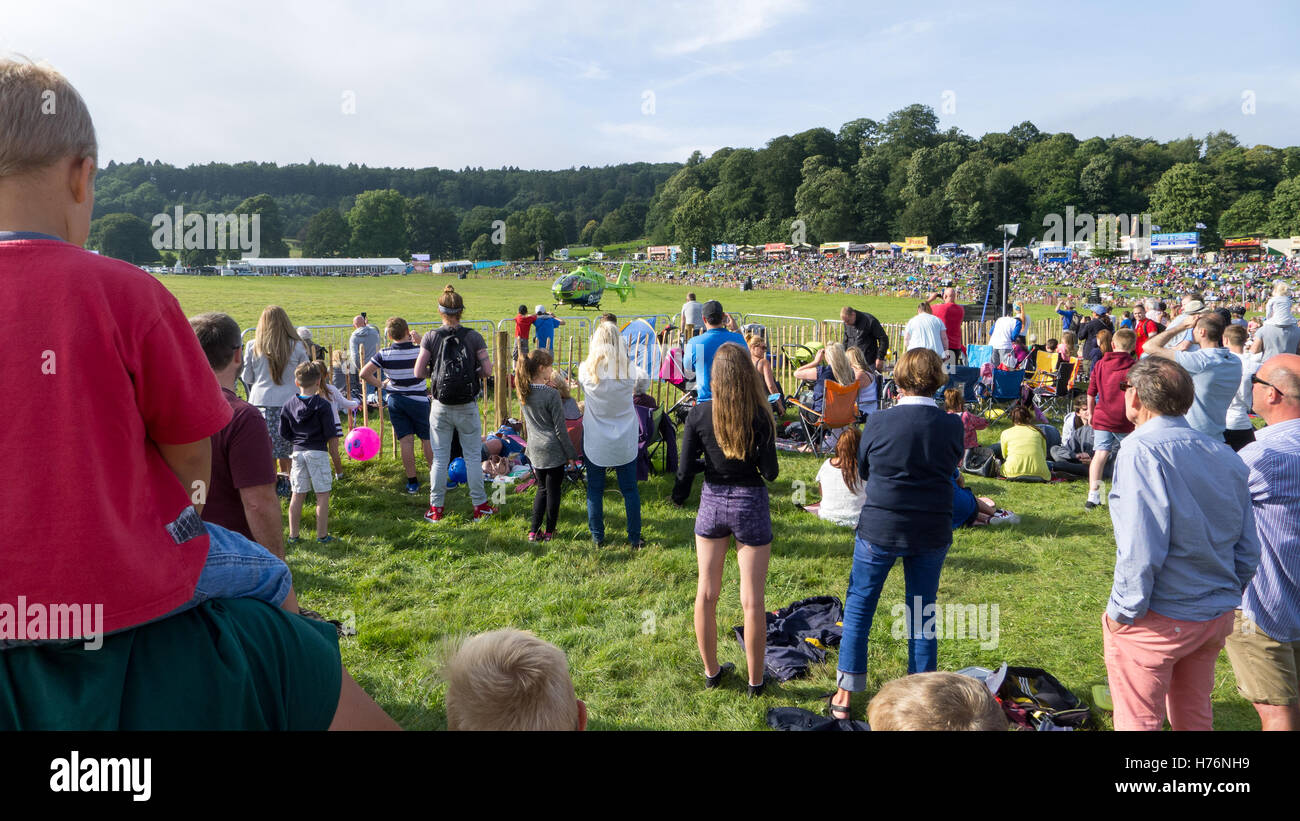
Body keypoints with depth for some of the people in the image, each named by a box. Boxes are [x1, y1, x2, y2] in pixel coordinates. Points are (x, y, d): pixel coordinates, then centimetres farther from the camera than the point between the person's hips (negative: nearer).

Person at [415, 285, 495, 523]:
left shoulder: (431, 337, -5)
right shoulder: (473, 337, -6)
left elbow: (418, 373, -7)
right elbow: (487, 370, -8)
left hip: (441, 407, 0)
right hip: (467, 407, 0)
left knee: (440, 458, 10)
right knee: (473, 456, 11)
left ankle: (436, 508, 16)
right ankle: (479, 505, 17)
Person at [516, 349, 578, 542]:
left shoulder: (523, 392, 0)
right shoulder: (552, 394, -18)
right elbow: (560, 428, -14)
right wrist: (571, 453, -5)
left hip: (534, 448, 6)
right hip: (553, 450, -6)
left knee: (542, 489, 18)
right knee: (553, 490, 8)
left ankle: (534, 531, 17)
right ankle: (549, 532, 16)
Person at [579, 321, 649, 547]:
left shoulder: (586, 369, -14)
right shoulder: (630, 368, -13)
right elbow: (643, 385, 6)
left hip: (595, 442, 0)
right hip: (624, 442, 0)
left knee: (594, 490, 13)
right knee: (630, 489, 11)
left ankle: (597, 537, 21)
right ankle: (635, 538, 18)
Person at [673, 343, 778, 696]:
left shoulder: (699, 414, -9)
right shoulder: (760, 416, -15)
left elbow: (685, 468, -6)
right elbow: (770, 472, -12)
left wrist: (678, 497, 12)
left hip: (713, 502, 2)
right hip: (750, 504, -2)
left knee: (706, 593, 15)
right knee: (752, 600, 7)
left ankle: (711, 671, 29)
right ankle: (755, 680, 19)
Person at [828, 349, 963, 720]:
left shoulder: (880, 422, -12)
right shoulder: (951, 425, -7)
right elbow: (952, 465, 9)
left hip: (880, 528, -2)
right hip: (932, 532, 2)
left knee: (859, 606, 11)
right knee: (922, 611, 14)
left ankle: (845, 694, 17)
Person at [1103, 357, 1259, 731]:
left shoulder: (1142, 451, -20)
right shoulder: (1224, 454, 4)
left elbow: (1141, 550, -24)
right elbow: (1248, 549, 8)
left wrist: (1122, 613, -13)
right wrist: (1225, 601, 19)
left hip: (1157, 621, -7)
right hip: (1217, 616, 7)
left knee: (1138, 722, 7)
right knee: (1195, 717, 23)